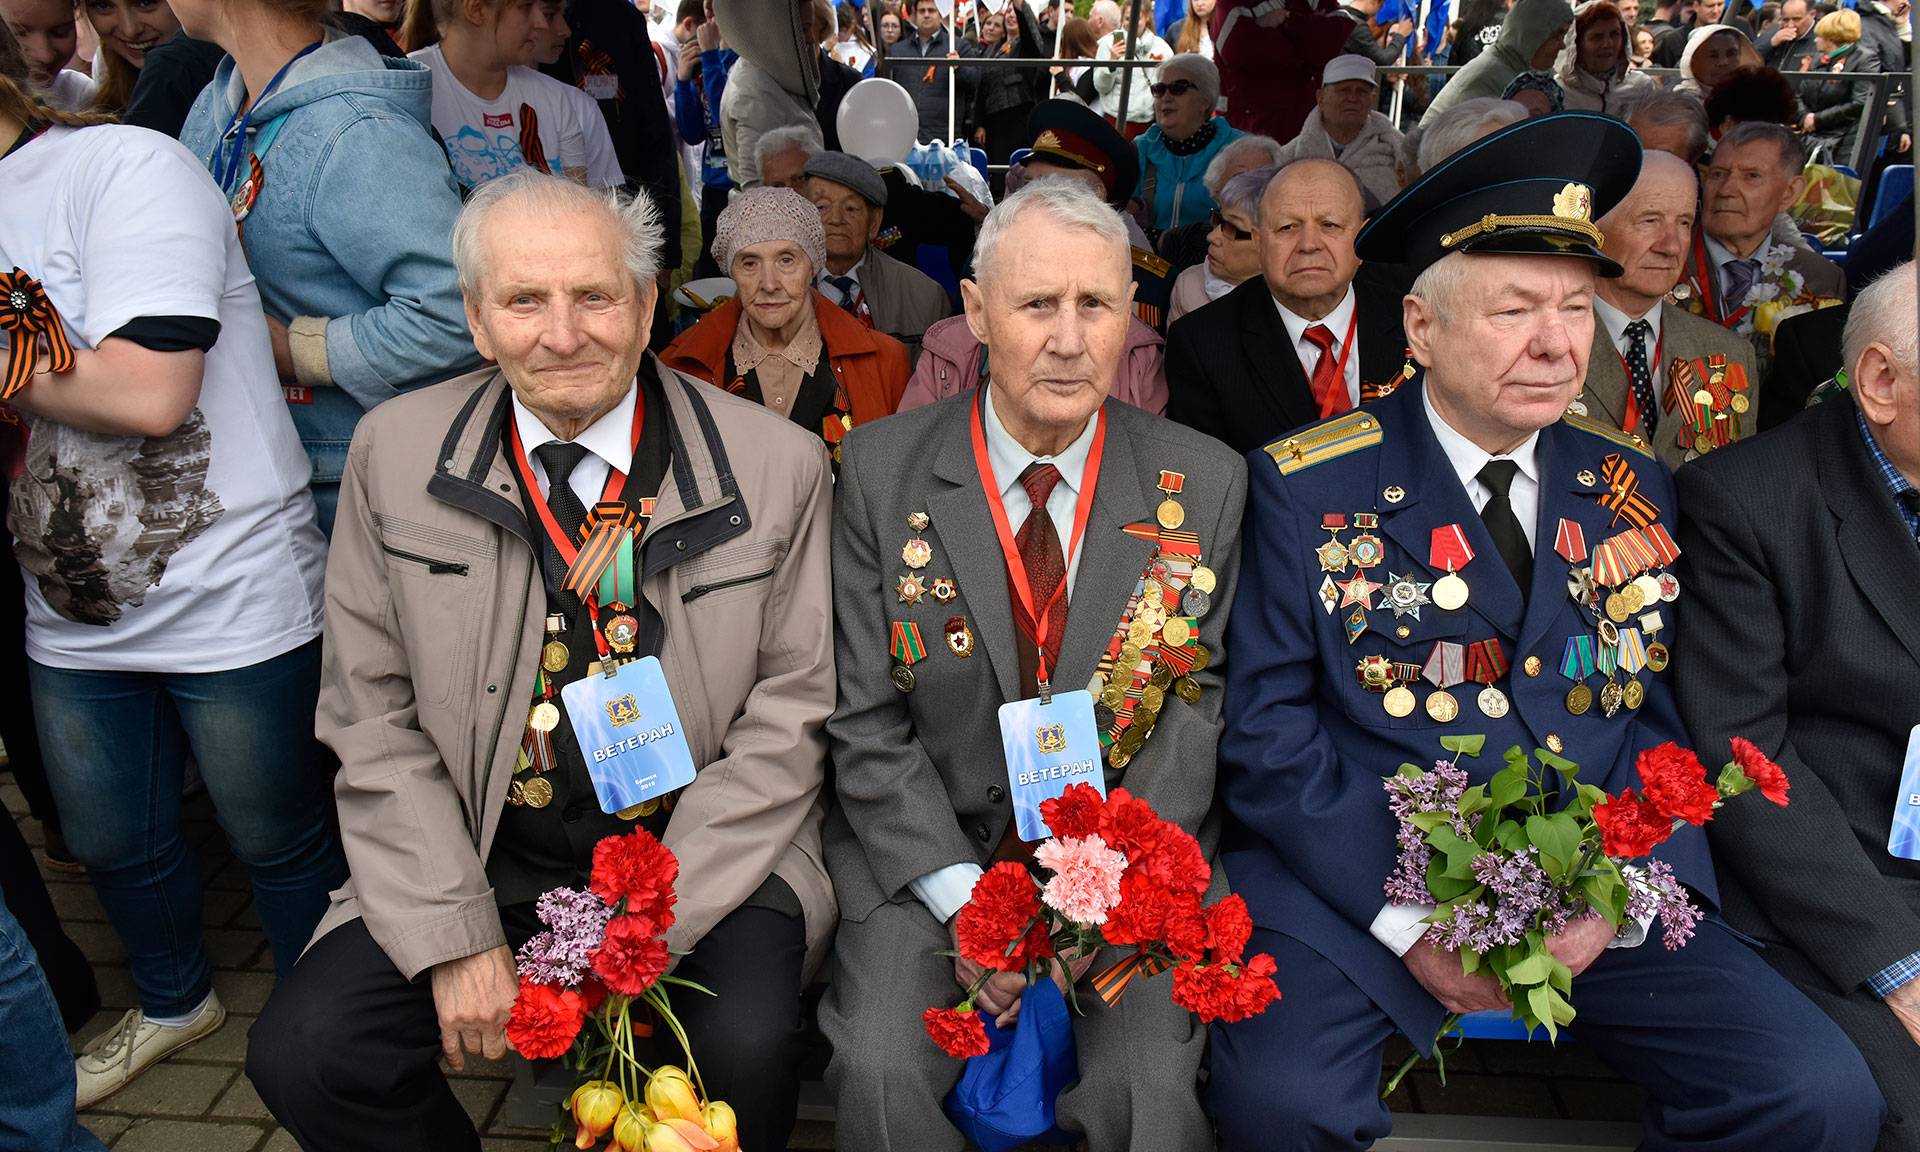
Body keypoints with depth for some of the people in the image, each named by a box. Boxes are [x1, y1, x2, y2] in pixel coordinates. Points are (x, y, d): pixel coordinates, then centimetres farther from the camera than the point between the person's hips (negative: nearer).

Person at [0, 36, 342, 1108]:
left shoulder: (122, 165, -15)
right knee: (114, 844, 23)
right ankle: (177, 1001, 51)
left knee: (280, 840, 12)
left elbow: (147, 392, -27)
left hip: (233, 606, -7)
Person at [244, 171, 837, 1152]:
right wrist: (456, 937, -8)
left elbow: (787, 714, -5)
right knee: (300, 1053, -15)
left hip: (702, 854, -1)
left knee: (745, 1049, -26)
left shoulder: (776, 466, -7)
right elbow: (373, 720, 1)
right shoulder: (395, 454, -2)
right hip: (482, 859, 2)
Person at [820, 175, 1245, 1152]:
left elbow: (1201, 706, -1)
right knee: (880, 1068, -22)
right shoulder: (882, 471, -4)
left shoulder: (1203, 484, -1)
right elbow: (865, 722, -4)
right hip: (928, 850, 0)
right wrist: (964, 901, -14)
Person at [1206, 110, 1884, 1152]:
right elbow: (1265, 725, -6)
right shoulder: (1306, 486, -3)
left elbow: (1668, 714, 8)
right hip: (1356, 885, -3)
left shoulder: (1633, 489, 10)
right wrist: (1406, 915, -15)